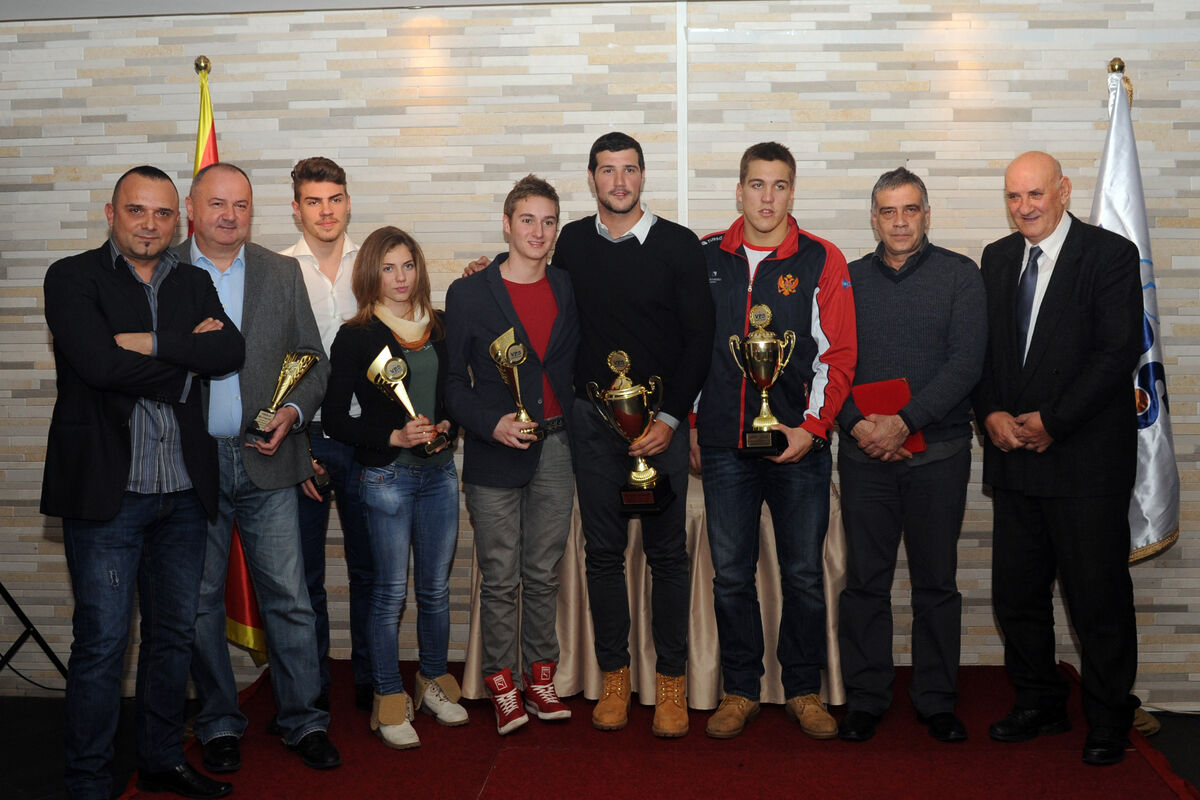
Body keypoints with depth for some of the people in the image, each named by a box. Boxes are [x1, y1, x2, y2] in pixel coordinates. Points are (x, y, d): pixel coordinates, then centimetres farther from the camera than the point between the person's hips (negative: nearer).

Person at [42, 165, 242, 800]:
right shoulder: (73, 278, -1)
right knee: (101, 641, 0)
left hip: (183, 489, 5)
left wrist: (151, 343, -14)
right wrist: (186, 359, -8)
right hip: (106, 486, -5)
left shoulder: (194, 284, 13)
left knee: (175, 632, 15)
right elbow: (98, 363, -18)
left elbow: (230, 351, -6)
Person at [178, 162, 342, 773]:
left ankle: (303, 721, 15)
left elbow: (313, 360, 8)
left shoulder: (282, 273, 8)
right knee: (201, 600, 9)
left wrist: (293, 411, -8)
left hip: (264, 461, 1)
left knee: (288, 597, 2)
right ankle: (218, 723, 24)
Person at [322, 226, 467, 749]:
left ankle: (434, 681, 29)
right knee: (390, 593, 2)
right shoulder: (356, 337, -4)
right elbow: (334, 417, -5)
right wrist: (394, 436, -15)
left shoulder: (438, 328, 9)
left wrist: (447, 427, -2)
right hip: (386, 477, -4)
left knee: (436, 588, 12)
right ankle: (389, 699, 15)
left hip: (439, 472, 4)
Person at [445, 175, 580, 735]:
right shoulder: (469, 294, -2)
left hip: (556, 450, 3)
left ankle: (540, 677, 24)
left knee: (543, 574, 11)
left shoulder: (568, 290, 8)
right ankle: (502, 685, 18)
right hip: (495, 456, -3)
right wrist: (491, 423, -16)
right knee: (500, 580, 4)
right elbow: (452, 379, -1)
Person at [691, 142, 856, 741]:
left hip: (798, 444, -1)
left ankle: (803, 690, 23)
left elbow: (837, 355, -1)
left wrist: (812, 427, -11)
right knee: (730, 576, 7)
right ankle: (739, 691, 22)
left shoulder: (822, 261, 0)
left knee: (804, 575, 7)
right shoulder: (705, 257, 7)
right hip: (723, 444, 2)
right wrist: (688, 427, 9)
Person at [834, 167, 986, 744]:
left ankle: (936, 700, 19)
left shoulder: (960, 275, 3)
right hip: (864, 453, 1)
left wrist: (905, 421, -16)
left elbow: (965, 361, -7)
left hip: (937, 451, -1)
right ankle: (864, 699, 15)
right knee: (864, 579, 4)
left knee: (936, 580, 6)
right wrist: (857, 423, -11)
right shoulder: (848, 279, 10)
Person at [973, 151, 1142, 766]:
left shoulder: (1110, 254, -4)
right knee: (1016, 593, 11)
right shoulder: (997, 258, 13)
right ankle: (1039, 704, 28)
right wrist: (991, 413, -4)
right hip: (1014, 459, 5)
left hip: (1085, 459, -5)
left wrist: (1052, 422, -15)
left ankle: (1108, 720, 19)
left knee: (1099, 598, 3)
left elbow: (1119, 352, -12)